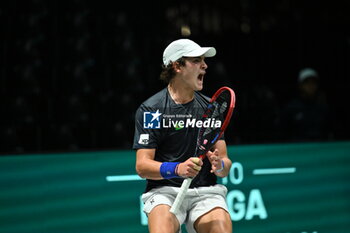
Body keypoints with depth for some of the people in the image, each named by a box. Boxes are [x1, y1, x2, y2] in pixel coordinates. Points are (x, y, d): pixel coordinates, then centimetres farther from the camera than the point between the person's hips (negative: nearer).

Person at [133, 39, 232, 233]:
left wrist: (219, 165, -14)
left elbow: (226, 162, 10)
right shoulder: (150, 109, 0)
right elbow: (142, 166, -7)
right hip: (164, 191, -3)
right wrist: (177, 169, -24)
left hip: (206, 191, 3)